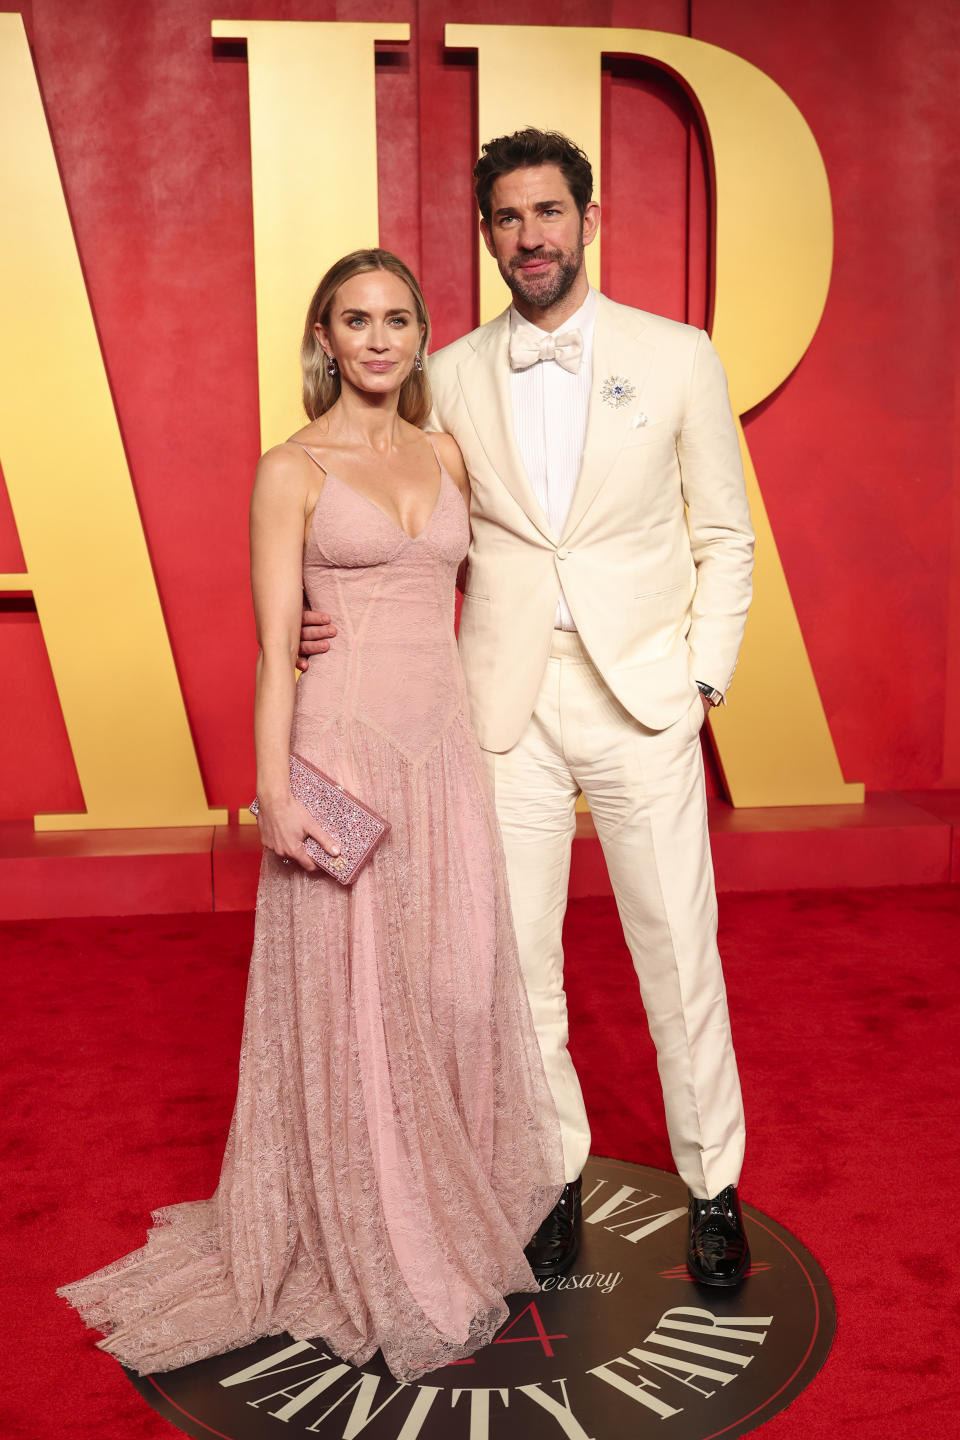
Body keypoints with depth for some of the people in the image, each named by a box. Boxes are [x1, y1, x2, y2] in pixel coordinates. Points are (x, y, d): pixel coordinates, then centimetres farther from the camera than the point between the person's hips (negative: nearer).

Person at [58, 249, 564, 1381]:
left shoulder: (445, 455, 11)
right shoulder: (291, 470, -3)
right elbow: (275, 642, -7)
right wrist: (274, 791, -15)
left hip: (444, 753, 5)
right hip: (344, 754, -4)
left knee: (455, 993, 10)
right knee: (355, 1005, 4)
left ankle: (455, 1222, 31)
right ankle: (387, 1271, 22)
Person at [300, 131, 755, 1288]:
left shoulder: (677, 357, 2)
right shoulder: (450, 378, 5)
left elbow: (724, 536, 6)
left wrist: (703, 680, -3)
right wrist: (343, 621, -8)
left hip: (644, 699, -1)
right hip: (509, 704, 2)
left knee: (679, 954, 7)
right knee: (516, 958, 8)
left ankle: (713, 1187, 28)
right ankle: (555, 1177, 30)